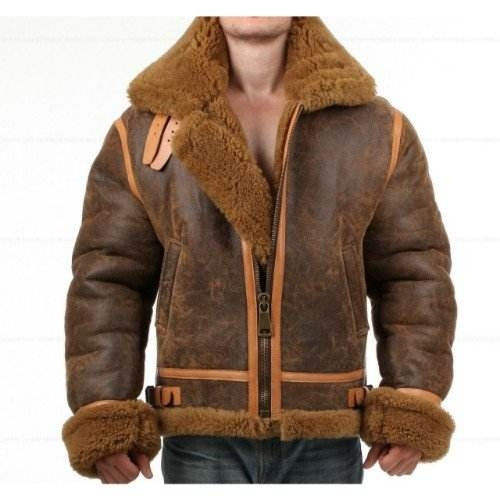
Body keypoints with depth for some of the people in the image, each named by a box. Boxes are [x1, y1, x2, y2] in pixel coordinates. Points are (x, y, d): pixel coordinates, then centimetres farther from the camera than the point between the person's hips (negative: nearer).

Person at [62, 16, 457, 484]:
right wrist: (104, 420, -8)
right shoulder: (144, 128, 2)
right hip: (202, 445, 0)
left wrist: (412, 412, -8)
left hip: (324, 444, 1)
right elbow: (107, 281, 1)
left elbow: (414, 275, 2)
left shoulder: (376, 128, 2)